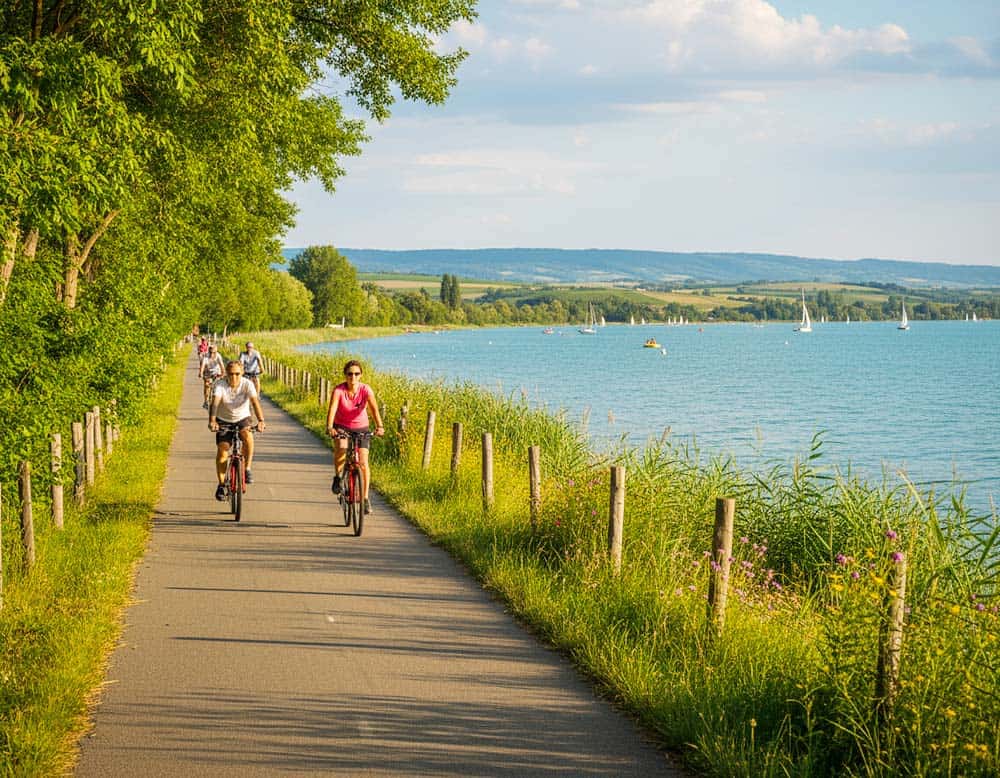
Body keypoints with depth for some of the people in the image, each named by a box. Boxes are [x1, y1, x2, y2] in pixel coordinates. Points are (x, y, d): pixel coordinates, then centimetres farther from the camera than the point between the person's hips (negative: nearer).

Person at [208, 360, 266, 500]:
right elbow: (215, 403, -34)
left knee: (247, 435, -33)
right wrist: (212, 421, -52)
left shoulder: (247, 384, -19)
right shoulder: (220, 385, -20)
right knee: (222, 450, -13)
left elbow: (255, 402, -32)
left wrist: (260, 420, -49)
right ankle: (221, 485, 2)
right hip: (224, 420, 0)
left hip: (242, 419, 0)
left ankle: (248, 469, -18)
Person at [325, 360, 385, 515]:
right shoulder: (339, 390, -21)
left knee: (363, 463, -9)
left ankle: (365, 498, 4)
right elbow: (332, 409, -34)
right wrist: (329, 427, -52)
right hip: (341, 426, -1)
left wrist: (379, 426, -49)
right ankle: (337, 477, -2)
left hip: (361, 427, 1)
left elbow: (374, 408, -32)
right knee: (341, 450, -31)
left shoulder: (366, 389, -19)